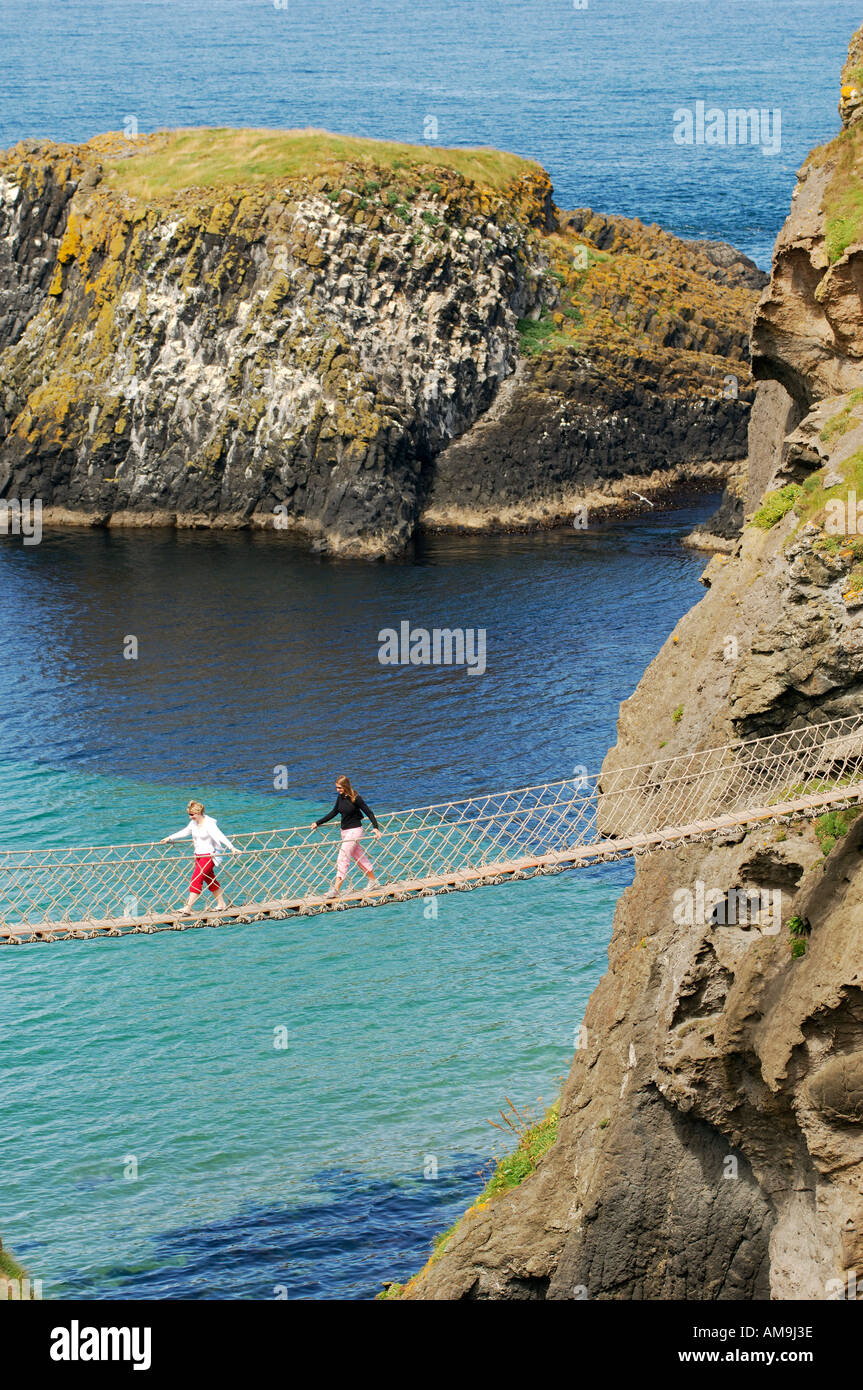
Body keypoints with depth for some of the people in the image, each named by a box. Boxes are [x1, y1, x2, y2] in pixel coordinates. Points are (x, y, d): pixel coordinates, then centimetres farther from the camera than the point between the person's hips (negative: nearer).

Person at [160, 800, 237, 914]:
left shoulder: (209, 824, -18)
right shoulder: (193, 823, 6)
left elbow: (220, 836, -27)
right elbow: (185, 832, 23)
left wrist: (232, 848, -37)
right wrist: (169, 838, 28)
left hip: (209, 856, -8)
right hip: (199, 856, 8)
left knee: (196, 879, -15)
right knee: (210, 880, 15)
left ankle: (188, 908, -18)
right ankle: (221, 904, 26)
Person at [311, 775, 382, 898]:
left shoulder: (355, 798, -16)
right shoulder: (340, 797, 5)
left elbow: (368, 812, -13)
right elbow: (334, 813, 17)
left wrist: (376, 827, -22)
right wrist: (318, 823, 18)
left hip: (354, 830, -8)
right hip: (344, 830, 8)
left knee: (343, 858, -13)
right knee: (360, 857, 16)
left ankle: (336, 889, -16)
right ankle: (373, 882, 28)